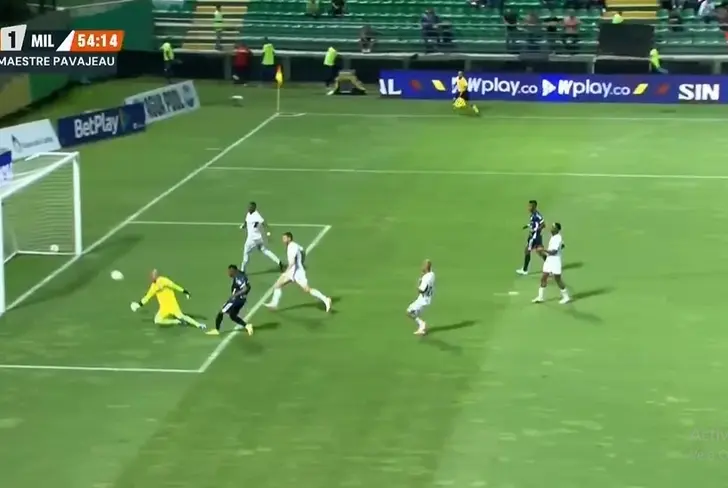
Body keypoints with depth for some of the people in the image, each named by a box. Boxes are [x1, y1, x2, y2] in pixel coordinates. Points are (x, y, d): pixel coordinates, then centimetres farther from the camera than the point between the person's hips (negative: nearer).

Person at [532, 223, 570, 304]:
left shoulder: (558, 238, -21)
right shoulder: (553, 237, 7)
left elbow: (554, 252, -27)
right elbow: (562, 246, 23)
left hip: (555, 262, -9)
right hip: (549, 261, 9)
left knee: (558, 280, 1)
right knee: (543, 278, 7)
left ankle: (566, 297, 16)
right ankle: (540, 297, 14)